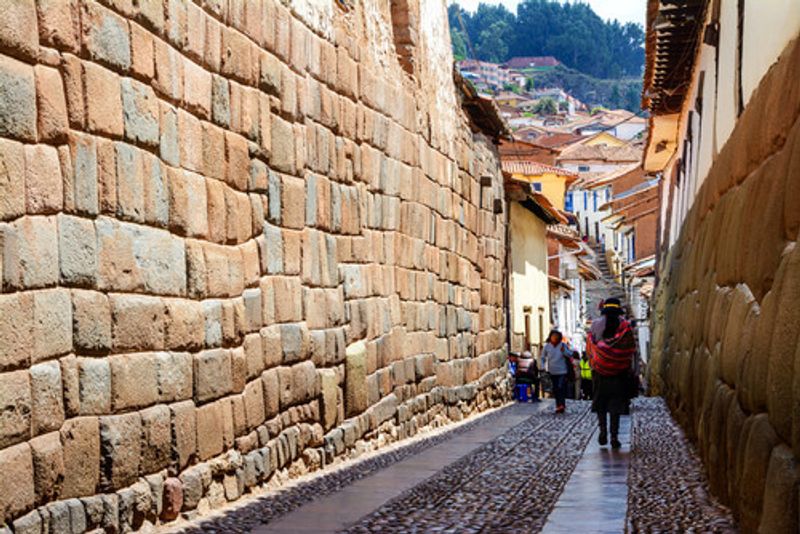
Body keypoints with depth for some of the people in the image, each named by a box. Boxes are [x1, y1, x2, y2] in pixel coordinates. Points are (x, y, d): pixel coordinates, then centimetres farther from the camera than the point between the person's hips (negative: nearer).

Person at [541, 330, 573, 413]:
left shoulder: (563, 345, -4)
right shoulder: (547, 346, 0)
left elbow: (570, 355, 0)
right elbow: (543, 358, 9)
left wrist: (564, 350, -19)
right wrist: (543, 367, -4)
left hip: (562, 371, -3)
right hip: (552, 372, 3)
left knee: (561, 387, -17)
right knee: (555, 389, 8)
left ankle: (562, 405, -19)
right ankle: (558, 405, 18)